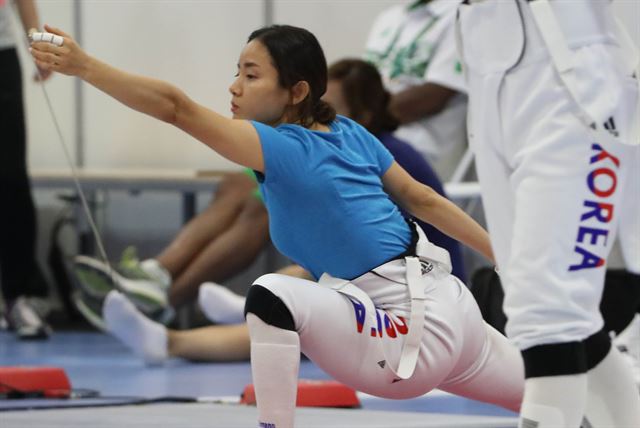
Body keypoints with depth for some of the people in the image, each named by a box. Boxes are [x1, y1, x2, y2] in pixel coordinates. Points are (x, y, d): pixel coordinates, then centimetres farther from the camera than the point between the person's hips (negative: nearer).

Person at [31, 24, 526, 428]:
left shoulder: (286, 150, -17)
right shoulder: (350, 134, 7)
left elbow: (177, 107, -27)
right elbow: (423, 199, 13)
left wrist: (82, 65, -34)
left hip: (411, 338, -9)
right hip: (448, 312, 9)